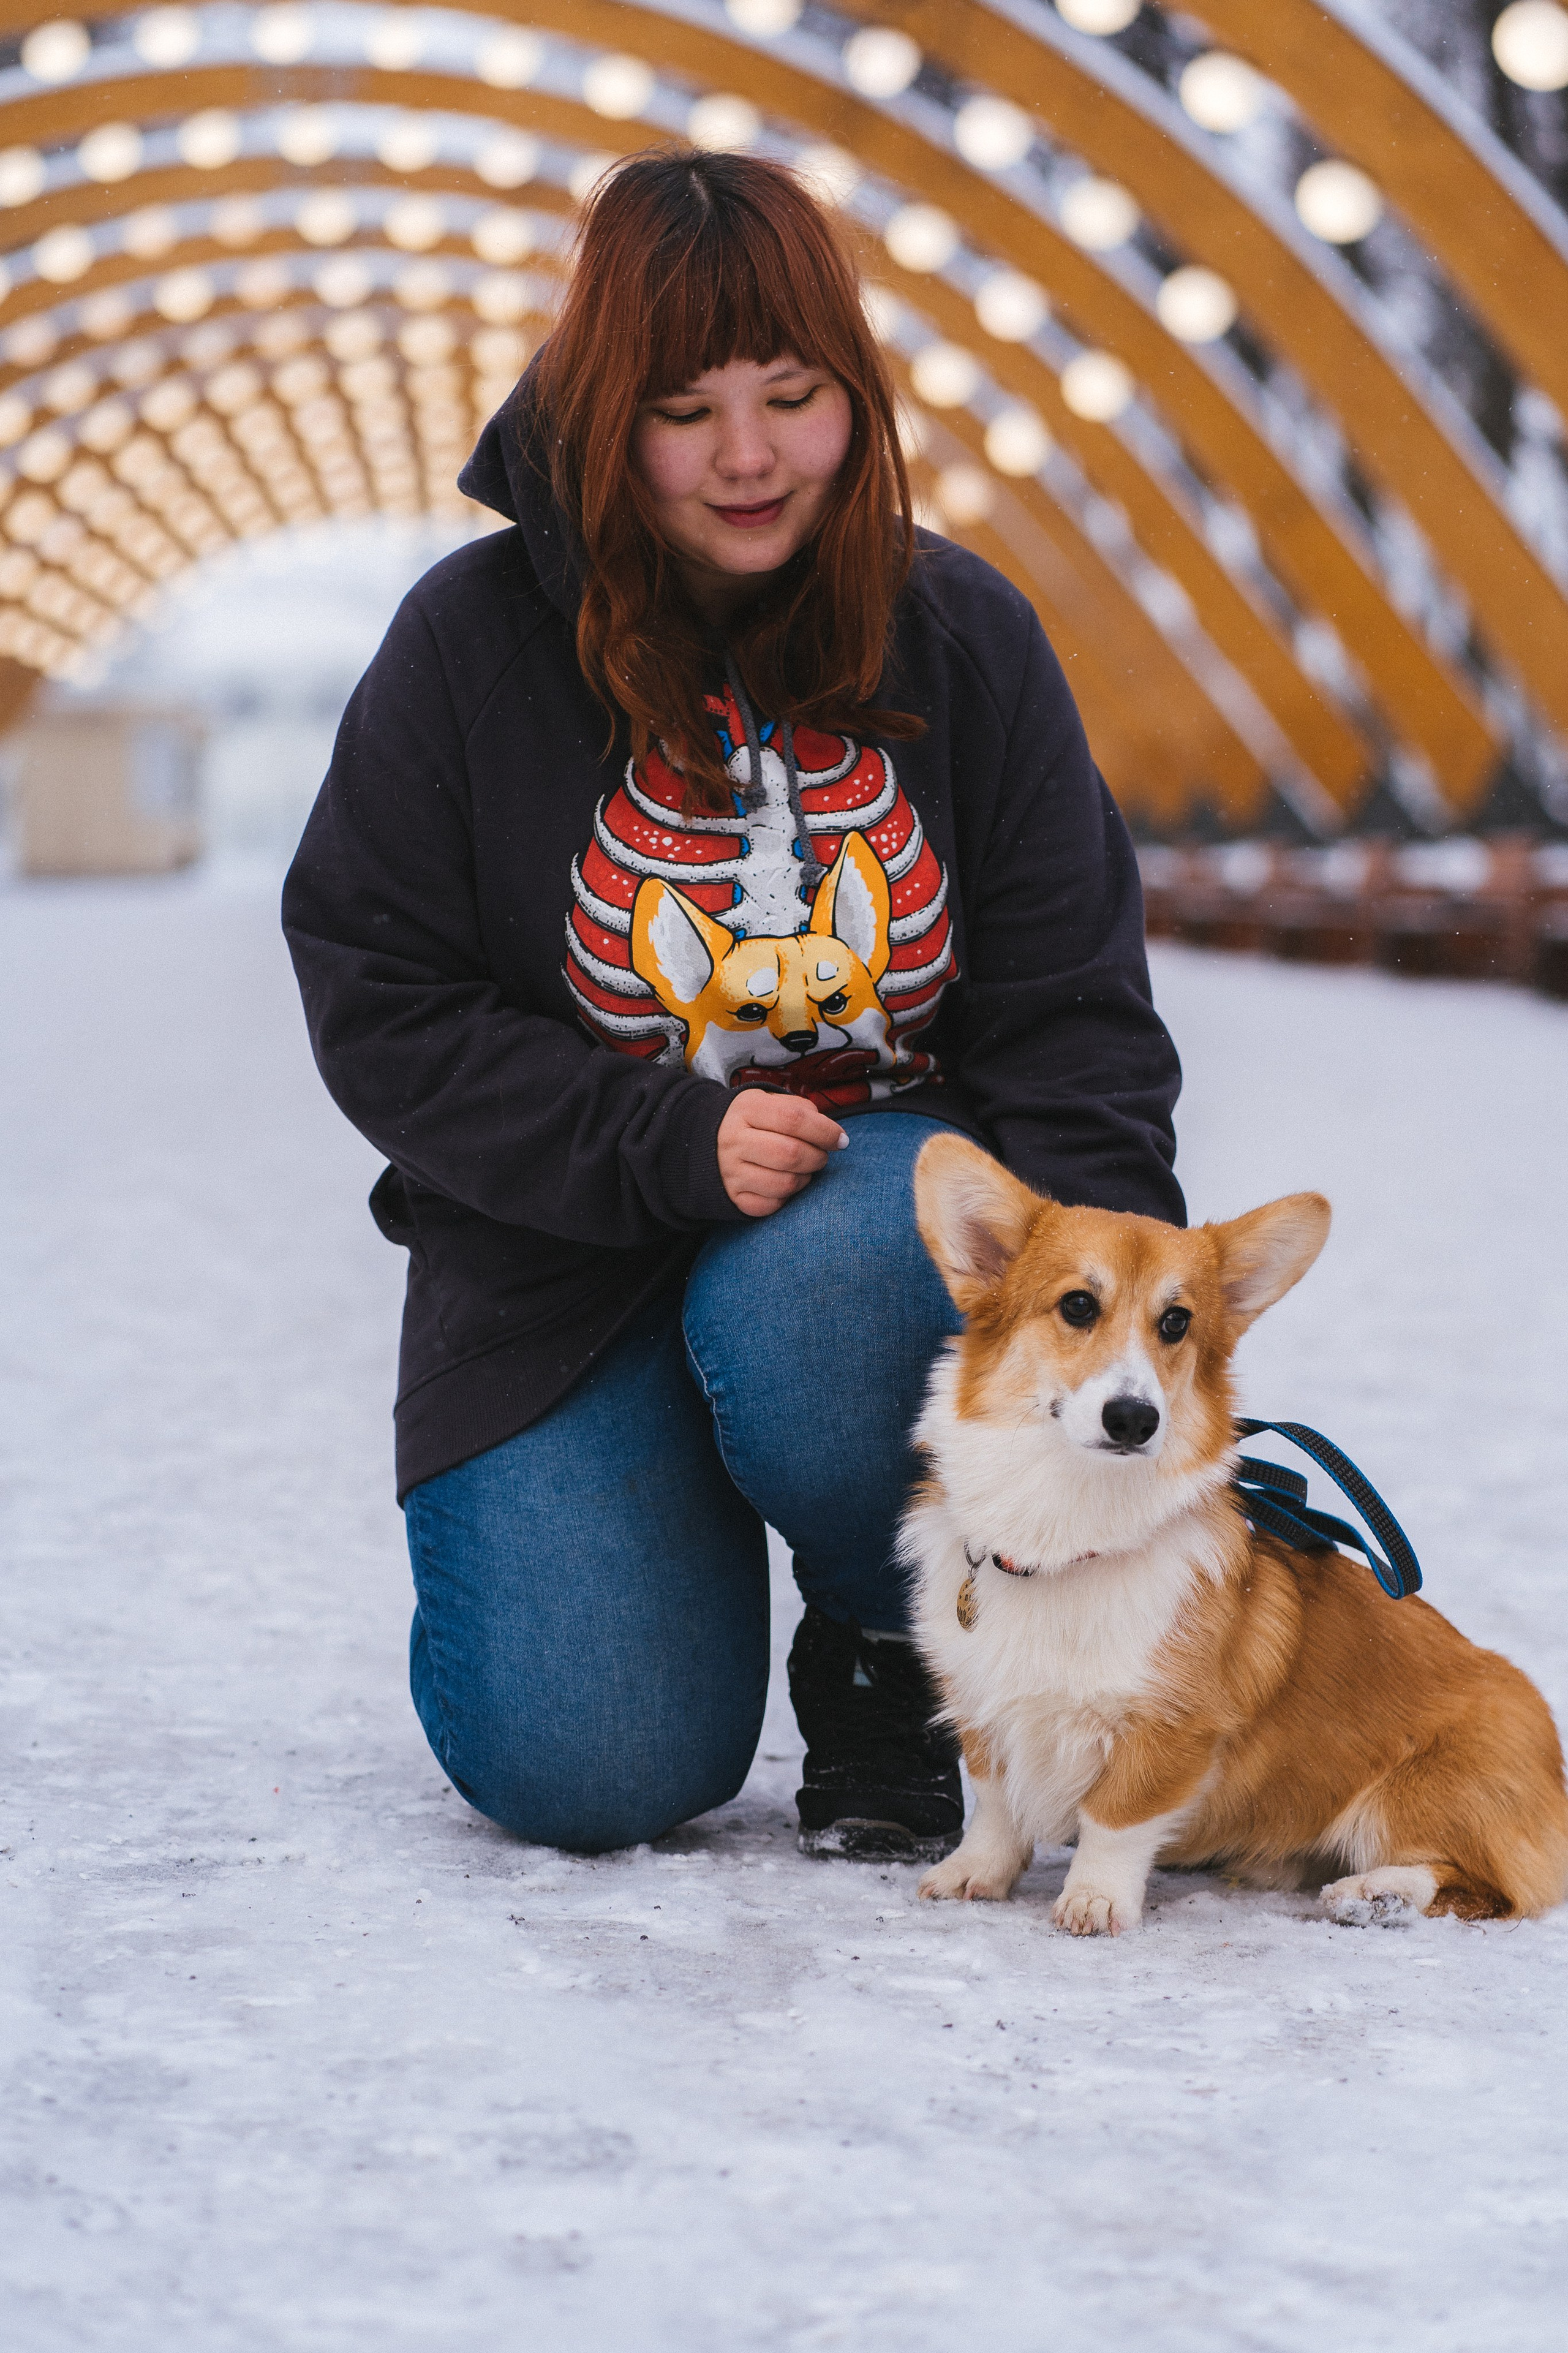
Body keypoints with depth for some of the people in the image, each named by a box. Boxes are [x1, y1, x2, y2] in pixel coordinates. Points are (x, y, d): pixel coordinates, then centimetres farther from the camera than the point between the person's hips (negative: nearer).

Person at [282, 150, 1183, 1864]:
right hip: (565, 1247, 0)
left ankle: (891, 1661, -6)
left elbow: (1069, 1013, -4)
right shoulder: (474, 643, -8)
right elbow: (382, 1011, -8)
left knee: (803, 1300, -38)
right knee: (593, 1776, -15)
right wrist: (664, 1142, -22)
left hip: (889, 1177, 1)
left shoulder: (964, 640, -3)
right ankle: (536, 1532, 23)